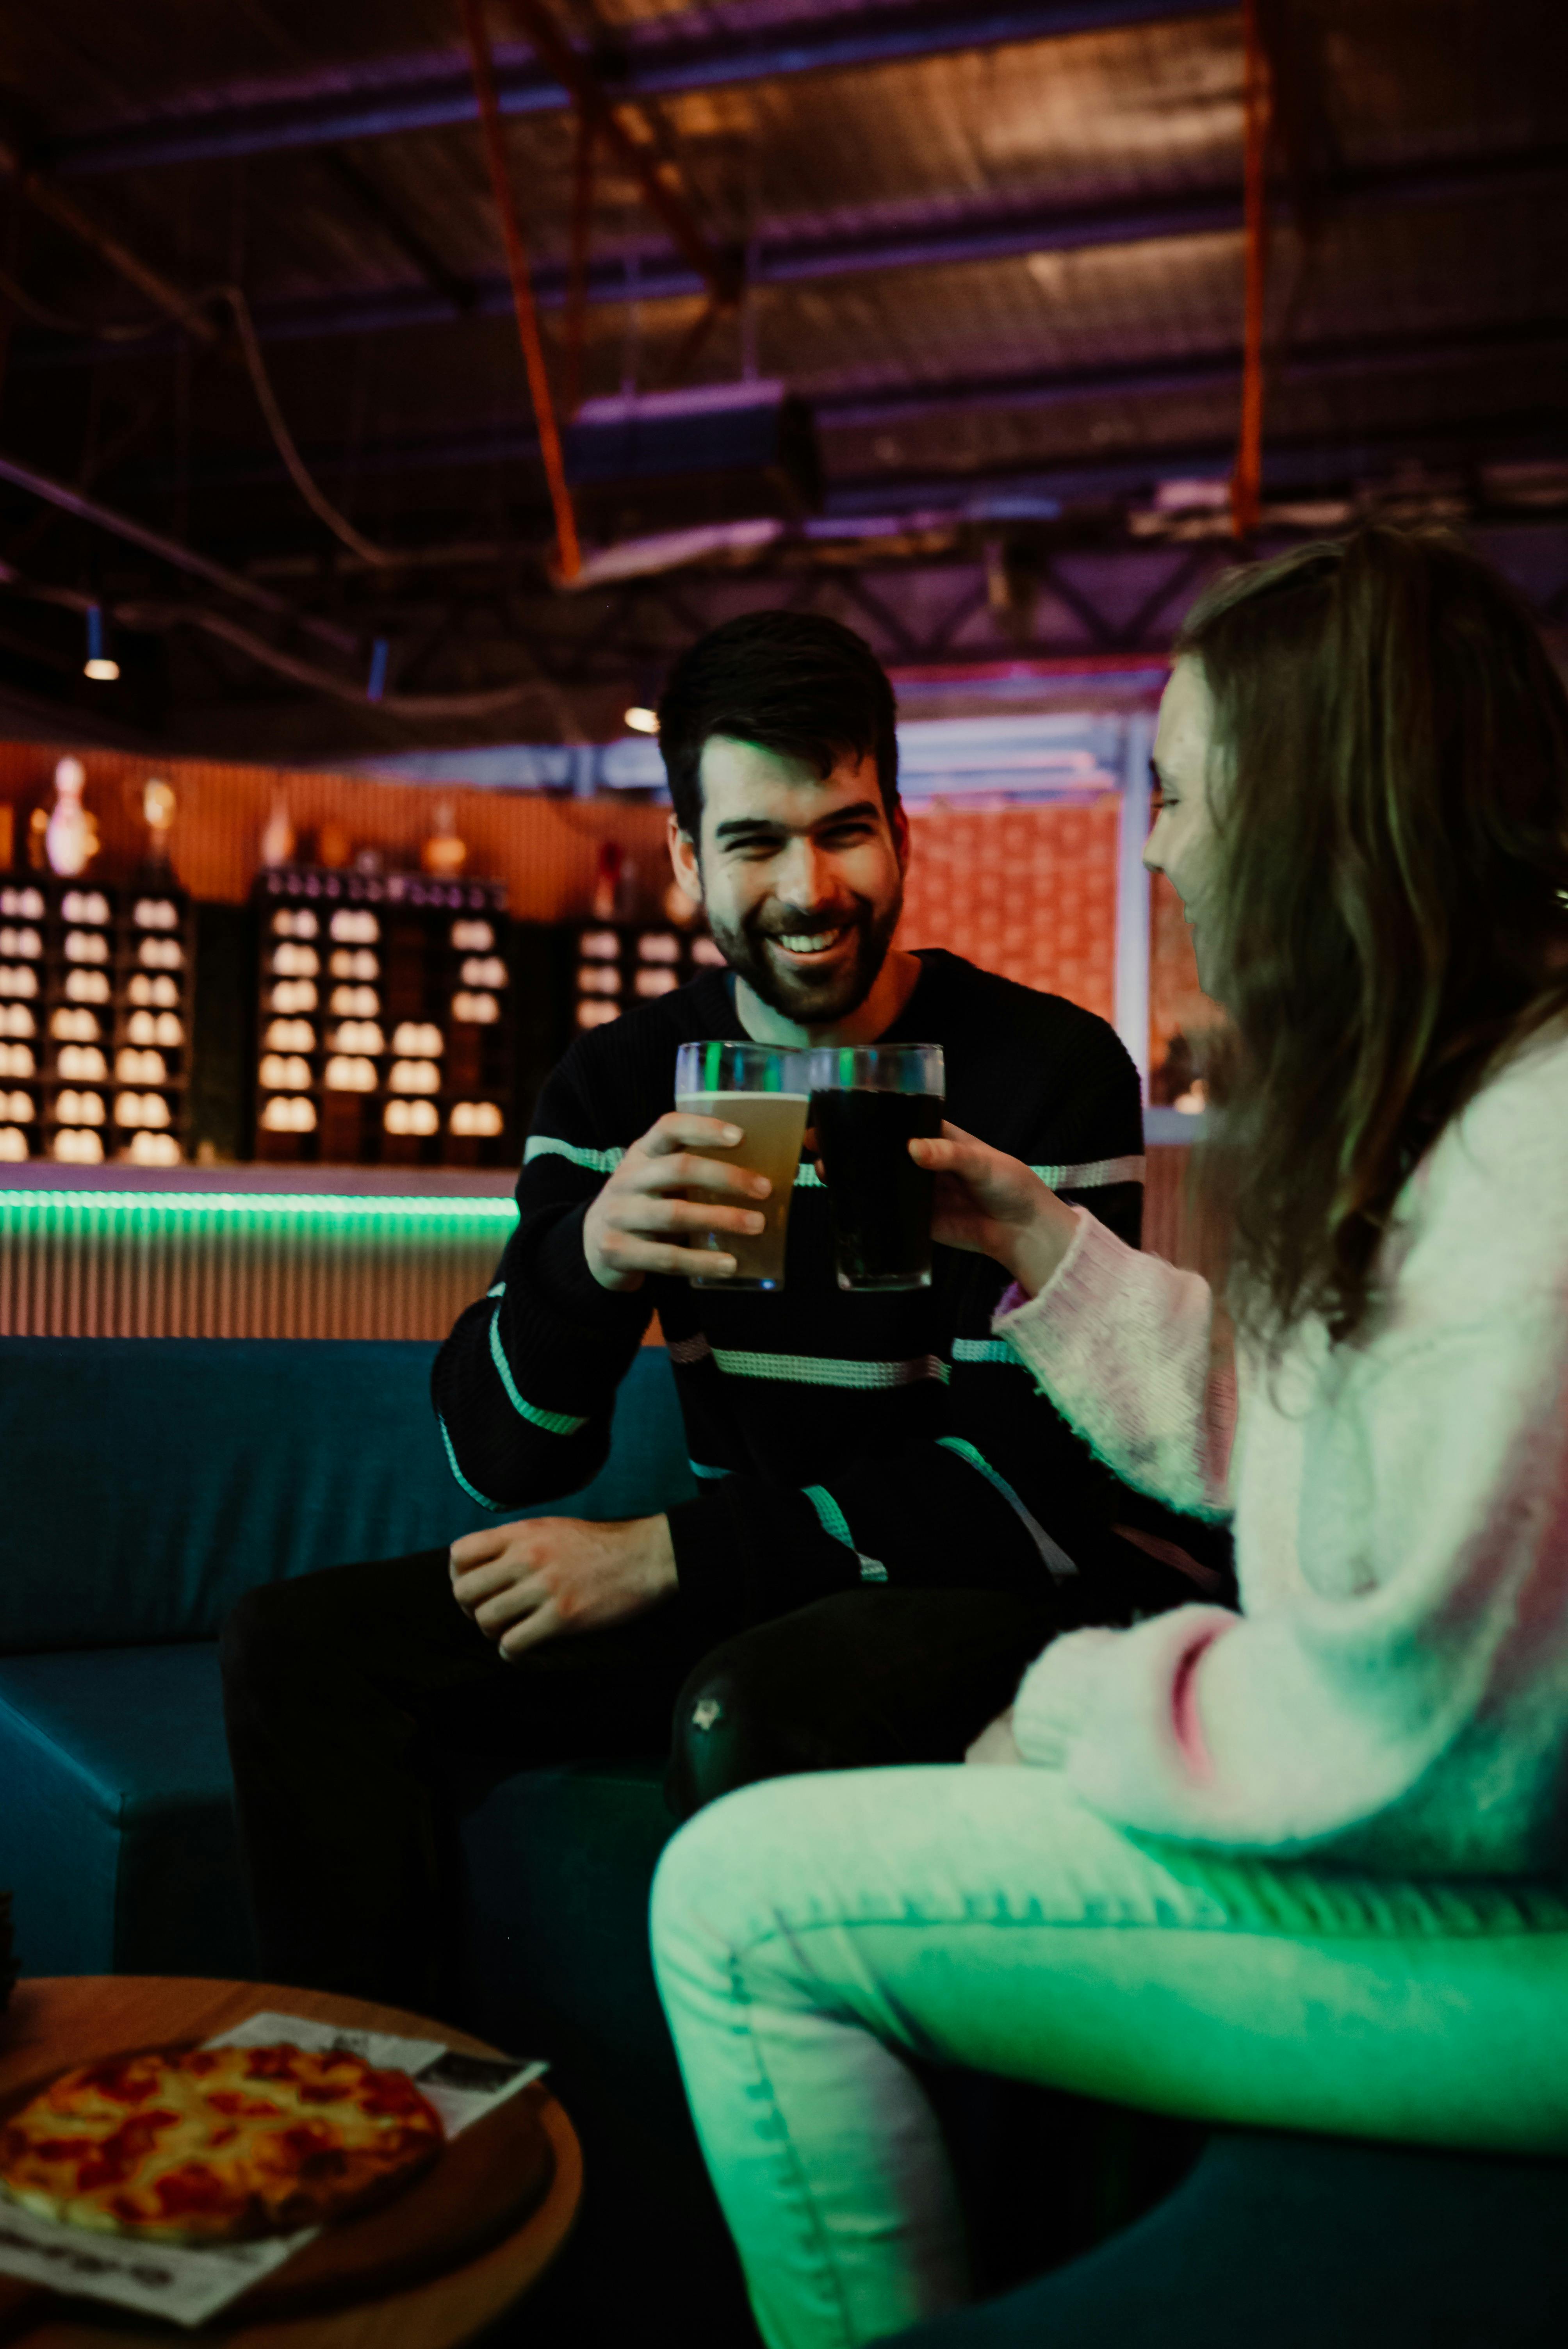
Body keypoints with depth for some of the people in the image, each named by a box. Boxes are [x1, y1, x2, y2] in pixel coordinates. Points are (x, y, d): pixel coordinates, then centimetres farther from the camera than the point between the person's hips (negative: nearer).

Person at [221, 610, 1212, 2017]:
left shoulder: (1050, 1071, -10)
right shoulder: (619, 1085, 2)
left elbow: (1039, 1476, -15)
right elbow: (499, 1461, -4)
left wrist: (667, 1555, -16)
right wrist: (588, 1262, -28)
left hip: (986, 1589, -4)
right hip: (742, 1591, 5)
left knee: (752, 1705, -36)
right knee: (298, 1646, -8)